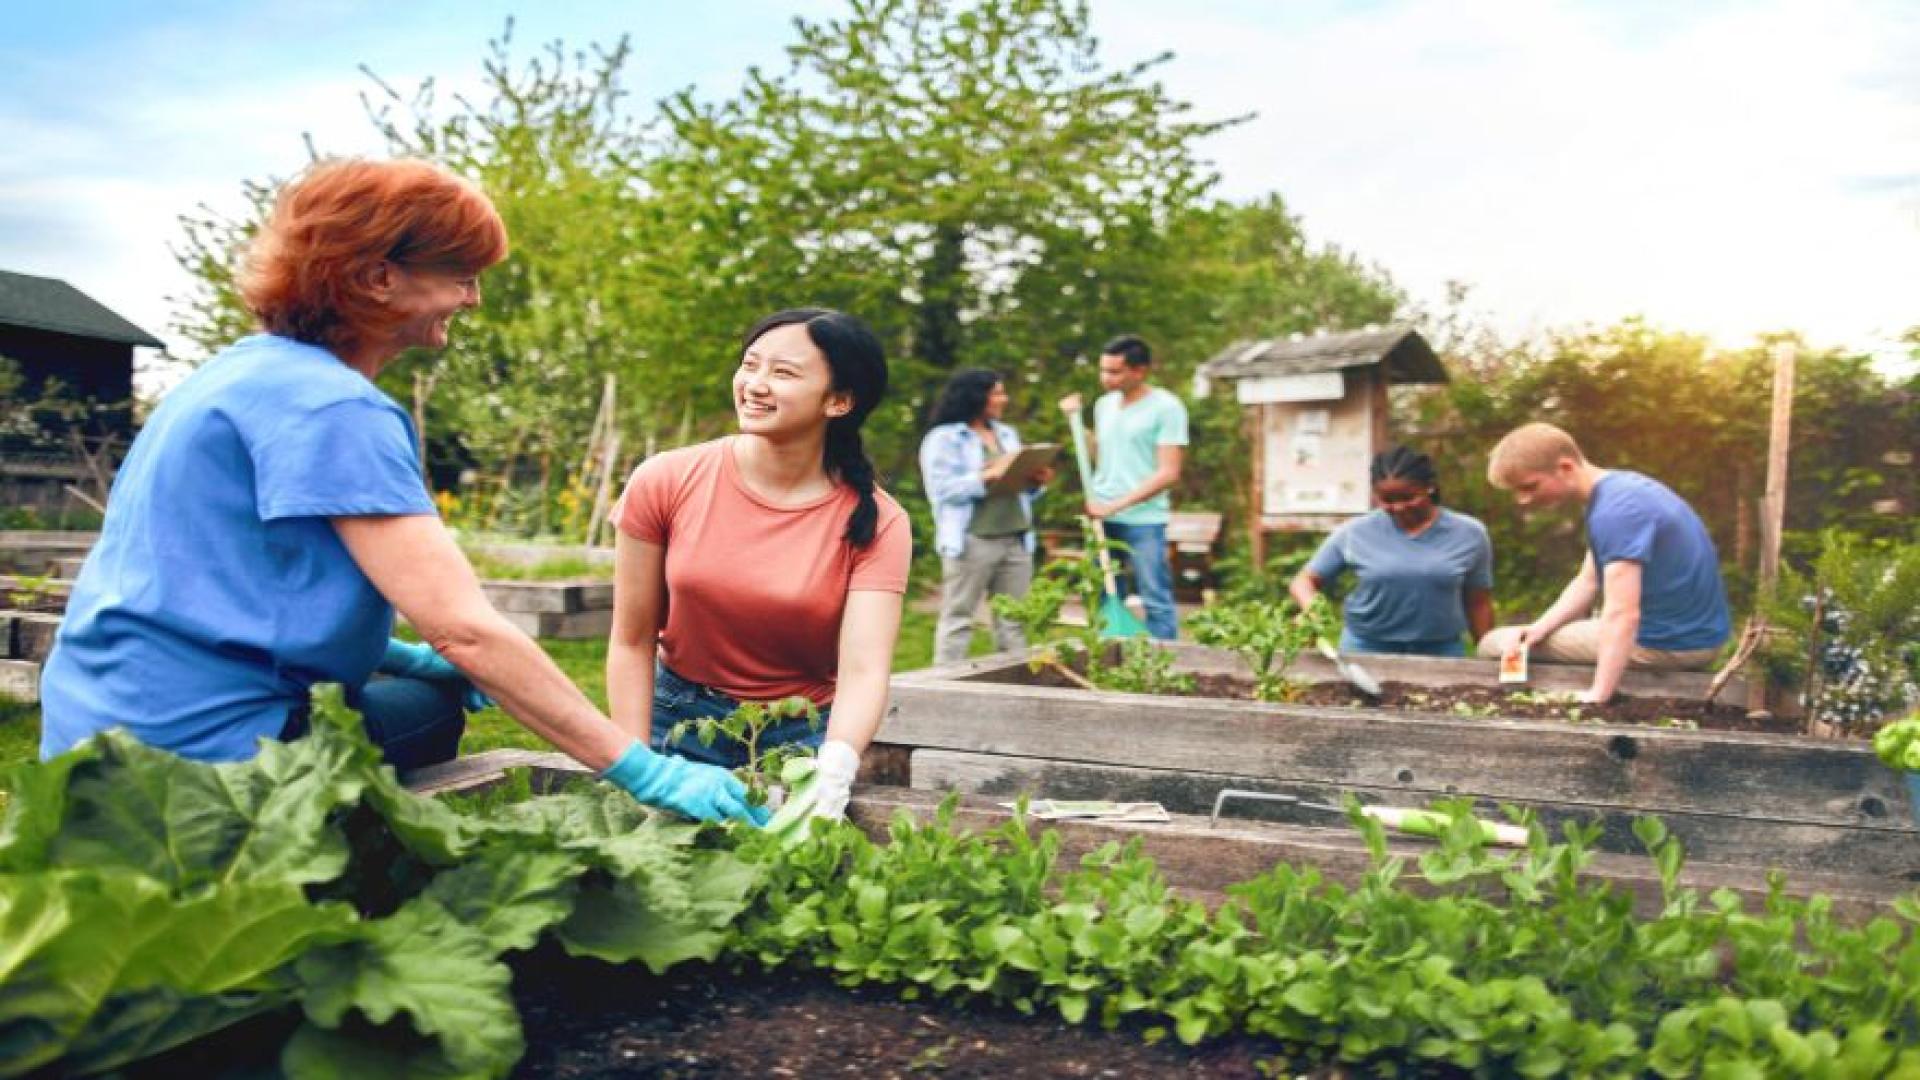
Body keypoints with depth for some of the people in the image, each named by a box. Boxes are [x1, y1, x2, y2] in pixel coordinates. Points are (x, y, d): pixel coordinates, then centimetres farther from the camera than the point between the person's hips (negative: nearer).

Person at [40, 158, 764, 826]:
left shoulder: (253, 368, 10)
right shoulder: (337, 410, -20)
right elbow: (466, 629, -27)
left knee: (436, 702, 20)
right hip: (197, 746, -10)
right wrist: (642, 771, -25)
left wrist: (389, 653, 10)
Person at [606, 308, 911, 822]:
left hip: (803, 737, 0)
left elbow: (864, 672, -25)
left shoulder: (875, 523, -16)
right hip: (678, 722, 1)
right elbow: (632, 643, -7)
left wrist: (832, 773, -43)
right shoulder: (664, 483, -13)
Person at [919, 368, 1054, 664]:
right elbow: (943, 488, -13)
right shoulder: (944, 438, -2)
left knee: (1014, 618, 8)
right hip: (972, 541, -6)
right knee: (958, 617, -3)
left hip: (1016, 540, 6)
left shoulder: (1007, 434, 19)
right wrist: (989, 475, -18)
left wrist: (1035, 481, -1)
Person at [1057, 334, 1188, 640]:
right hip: (1102, 518, 7)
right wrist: (1075, 420, 11)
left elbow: (1168, 473, -12)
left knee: (1156, 601, -4)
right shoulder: (1105, 405, 12)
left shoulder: (1166, 407, -8)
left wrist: (1116, 504, -17)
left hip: (1144, 520, -6)